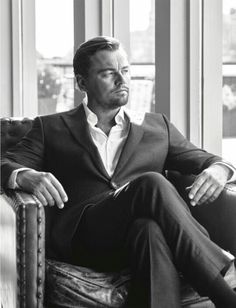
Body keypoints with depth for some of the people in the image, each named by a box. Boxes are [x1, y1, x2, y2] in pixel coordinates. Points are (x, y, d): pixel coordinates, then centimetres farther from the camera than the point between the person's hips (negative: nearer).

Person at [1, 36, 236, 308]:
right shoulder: (51, 128, 21)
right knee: (152, 184, -32)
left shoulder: (157, 126, 27)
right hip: (78, 235, -2)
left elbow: (204, 160, 23)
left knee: (150, 229, -38)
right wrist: (25, 177, -16)